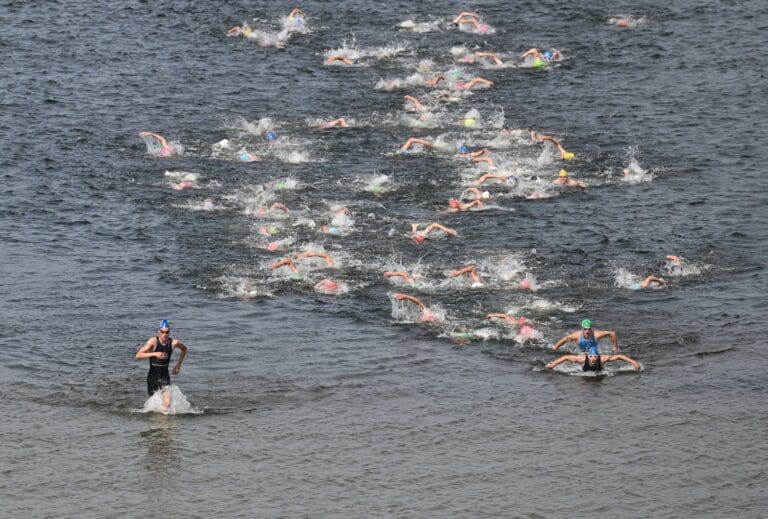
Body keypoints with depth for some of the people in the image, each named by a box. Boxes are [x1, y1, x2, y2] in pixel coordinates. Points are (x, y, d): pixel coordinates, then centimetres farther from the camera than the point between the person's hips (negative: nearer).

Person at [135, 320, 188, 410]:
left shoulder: (174, 343, -7)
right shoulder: (153, 341, -15)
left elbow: (184, 349, 18)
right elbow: (138, 355, -22)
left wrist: (178, 364, 11)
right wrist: (154, 354, -32)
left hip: (165, 376, 1)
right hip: (153, 376, -1)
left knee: (167, 403, -19)